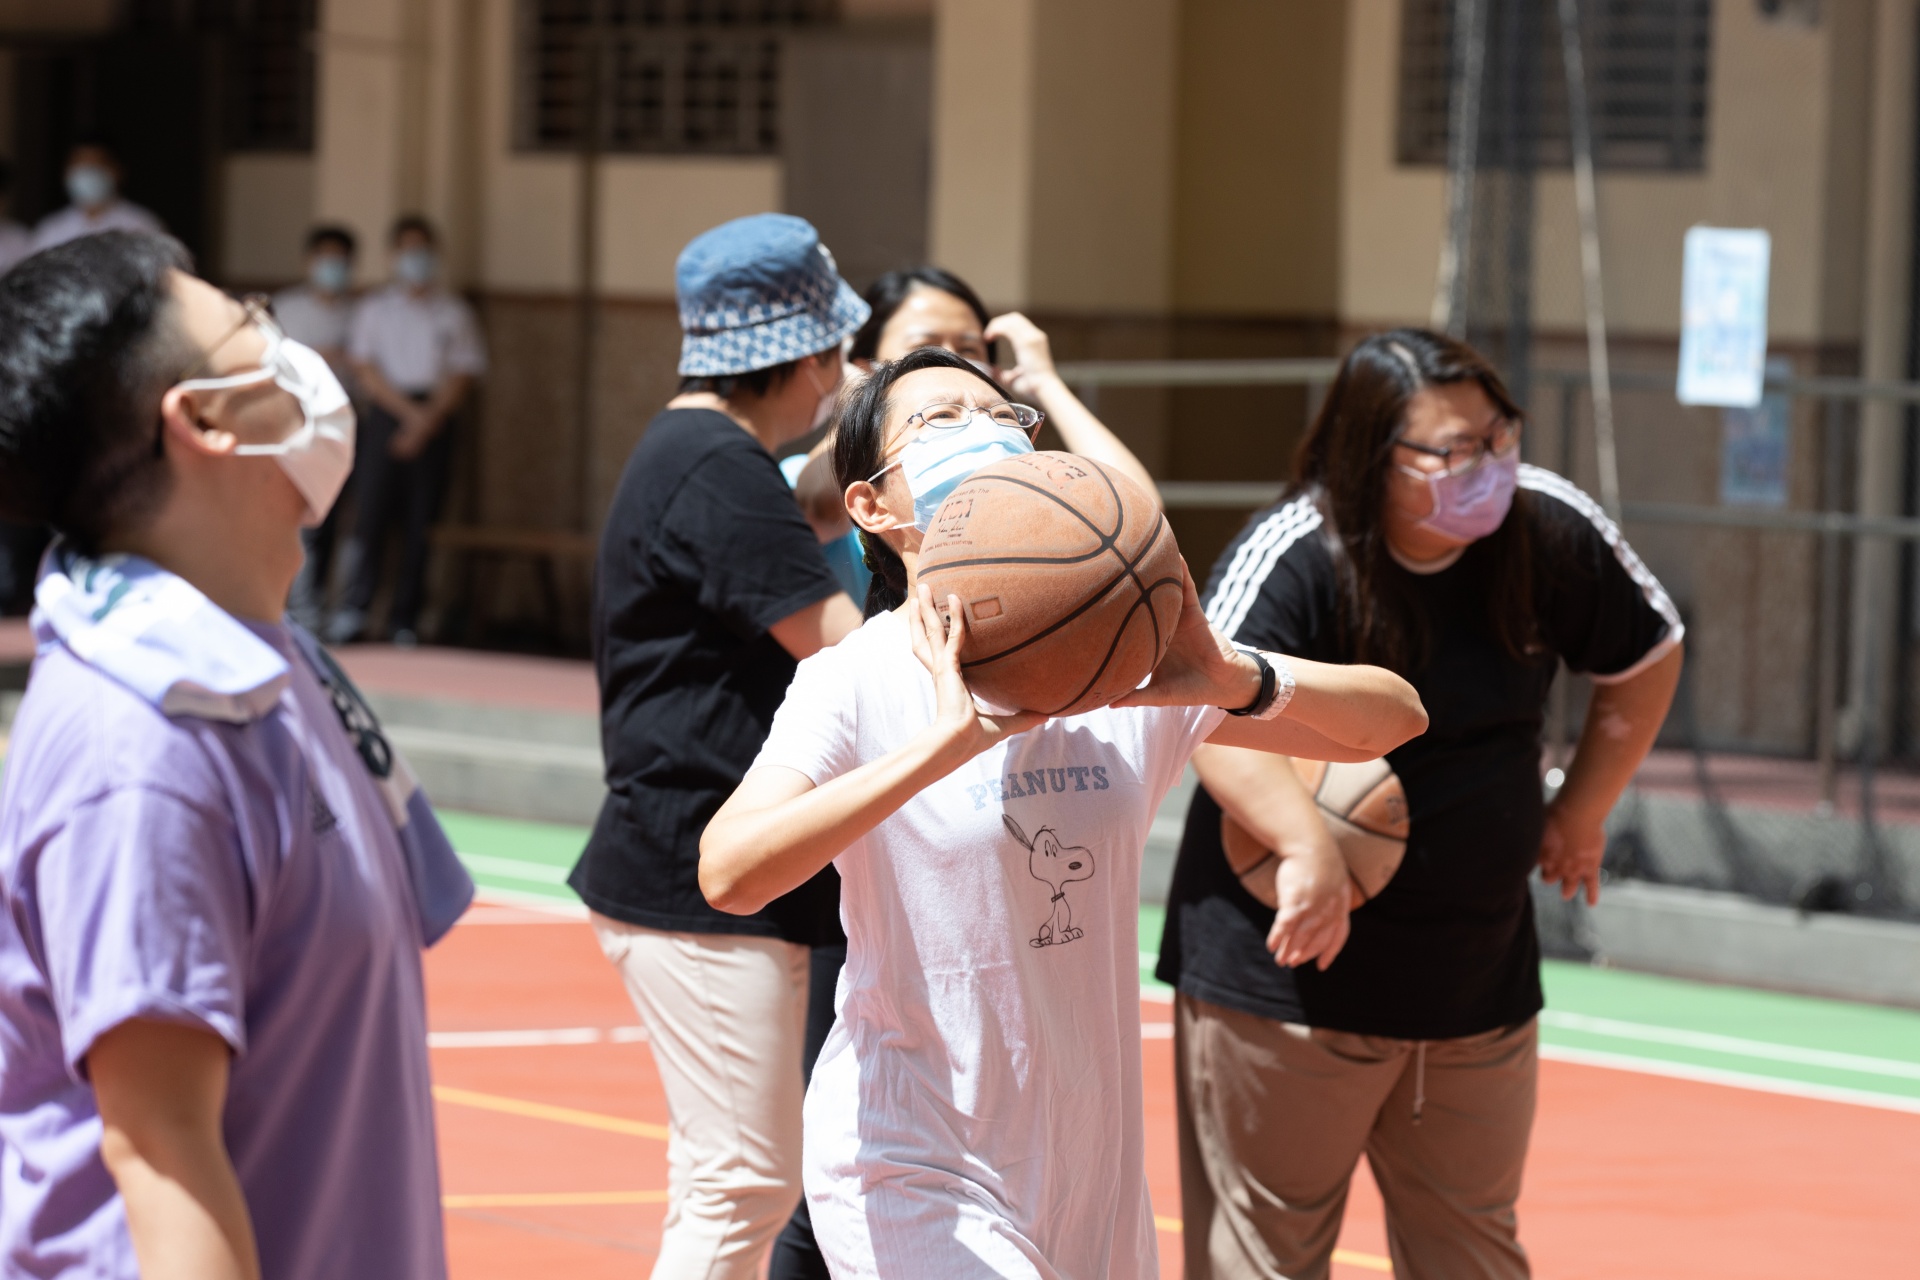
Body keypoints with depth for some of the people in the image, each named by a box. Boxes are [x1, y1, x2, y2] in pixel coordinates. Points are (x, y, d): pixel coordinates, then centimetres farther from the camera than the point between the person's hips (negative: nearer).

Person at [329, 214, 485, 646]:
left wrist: (429, 420, -10)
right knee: (370, 510, -11)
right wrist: (409, 411, -9)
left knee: (420, 524, -1)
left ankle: (405, 622, 2)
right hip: (387, 413, 0)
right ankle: (352, 609, -12)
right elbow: (366, 369, 2)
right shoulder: (375, 309, 11)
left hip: (434, 420, 1)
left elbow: (463, 375, 4)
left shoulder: (453, 312, 10)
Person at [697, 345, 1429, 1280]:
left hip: (1092, 1164, 6)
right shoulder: (857, 684, -11)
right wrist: (947, 742, -34)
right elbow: (729, 871, -28)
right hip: (911, 1169, -6)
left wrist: (1233, 683, -20)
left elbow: (1392, 719, 0)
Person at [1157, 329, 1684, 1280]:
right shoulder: (1294, 558, -18)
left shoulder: (1548, 532, -3)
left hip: (1479, 979, 5)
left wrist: (1583, 810, 12)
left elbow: (1648, 654, 15)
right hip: (1290, 969, -5)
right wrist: (1307, 847, -43)